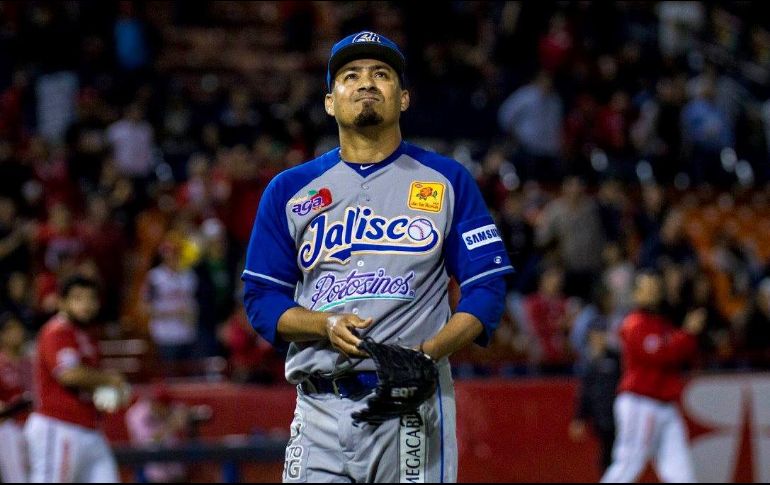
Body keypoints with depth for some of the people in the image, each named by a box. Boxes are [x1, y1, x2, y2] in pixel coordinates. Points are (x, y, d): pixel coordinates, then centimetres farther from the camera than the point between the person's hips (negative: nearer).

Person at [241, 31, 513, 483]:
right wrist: (326, 325, -9)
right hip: (320, 408, 2)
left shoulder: (447, 181, 9)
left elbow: (487, 288, 4)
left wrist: (428, 354, -13)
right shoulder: (290, 190, 13)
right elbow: (262, 298, 11)